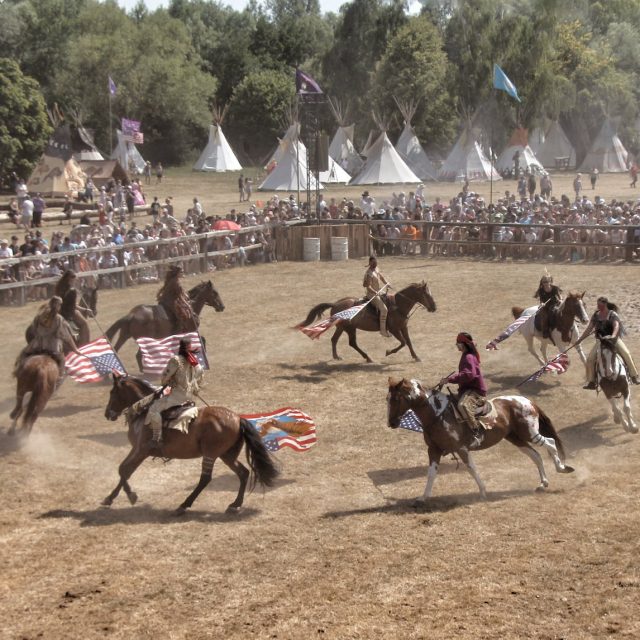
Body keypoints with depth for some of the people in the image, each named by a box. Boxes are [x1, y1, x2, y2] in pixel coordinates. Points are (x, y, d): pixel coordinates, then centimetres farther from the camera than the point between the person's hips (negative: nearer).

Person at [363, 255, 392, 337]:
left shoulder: (376, 269, 7)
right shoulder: (369, 273, -22)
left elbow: (381, 276, 23)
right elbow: (368, 286, -28)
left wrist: (386, 283, 6)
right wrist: (376, 293, -40)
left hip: (379, 292, 10)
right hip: (372, 295, -10)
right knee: (384, 309, -23)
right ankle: (383, 330, -20)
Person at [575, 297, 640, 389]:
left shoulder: (613, 314, -7)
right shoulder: (596, 316, 7)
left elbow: (616, 326, -23)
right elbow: (589, 329, 10)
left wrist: (613, 336, -43)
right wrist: (580, 339, 3)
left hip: (614, 339, -4)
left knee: (626, 353, -23)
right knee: (590, 359, -11)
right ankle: (591, 382, -1)